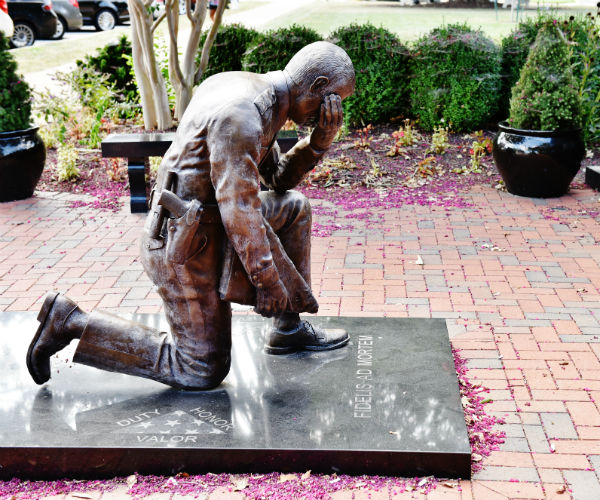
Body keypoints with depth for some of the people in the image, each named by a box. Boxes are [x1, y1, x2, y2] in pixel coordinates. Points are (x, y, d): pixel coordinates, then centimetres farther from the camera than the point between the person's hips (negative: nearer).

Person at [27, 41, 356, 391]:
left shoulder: (253, 91, 8)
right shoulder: (241, 116, -25)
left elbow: (280, 178, 15)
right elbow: (238, 208, -27)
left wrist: (319, 141, 0)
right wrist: (266, 278, -18)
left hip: (201, 226, 10)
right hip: (188, 250, -10)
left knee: (293, 206, 17)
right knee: (202, 373, 1)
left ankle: (290, 327, 22)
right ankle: (70, 323, 0)